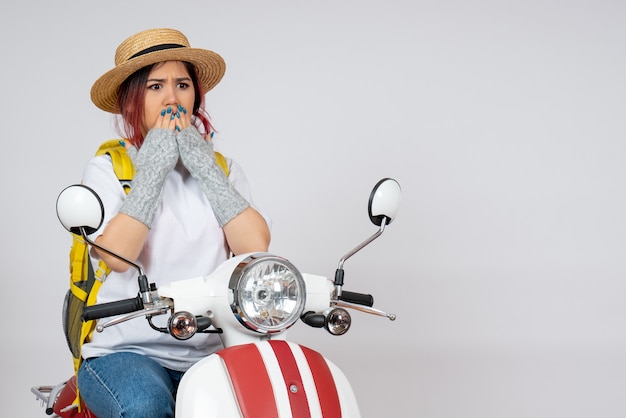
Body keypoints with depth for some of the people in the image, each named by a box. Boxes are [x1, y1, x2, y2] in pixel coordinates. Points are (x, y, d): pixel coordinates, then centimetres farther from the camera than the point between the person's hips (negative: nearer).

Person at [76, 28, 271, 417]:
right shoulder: (106, 169, 3)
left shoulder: (222, 167, 13)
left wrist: (203, 165, -6)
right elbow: (117, 255, -16)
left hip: (209, 352, 3)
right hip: (125, 349, -2)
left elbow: (256, 247, -6)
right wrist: (154, 166, -11)